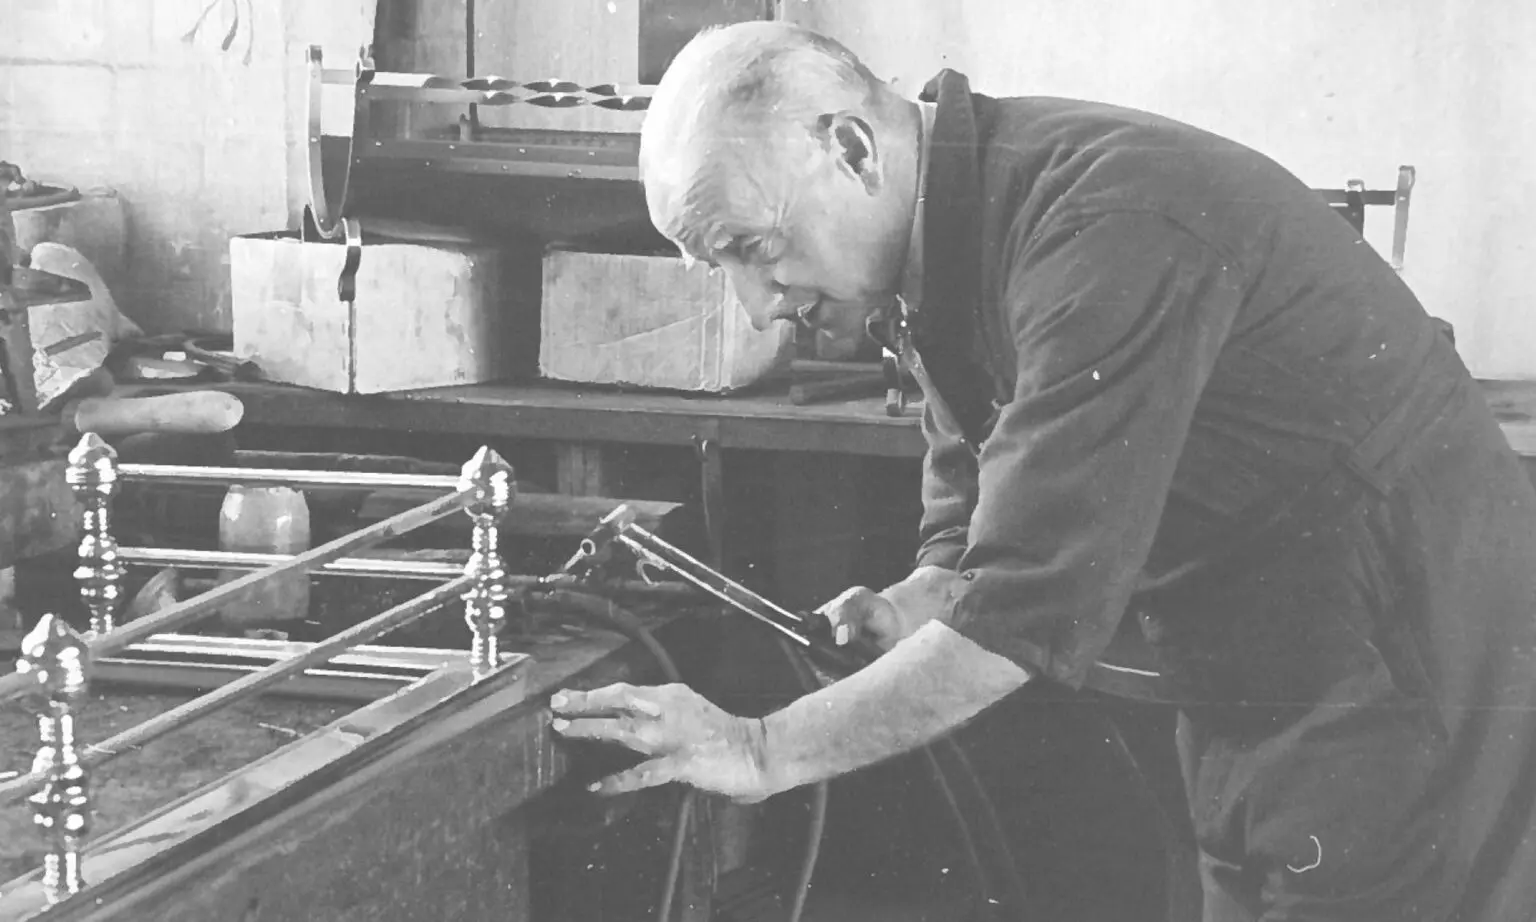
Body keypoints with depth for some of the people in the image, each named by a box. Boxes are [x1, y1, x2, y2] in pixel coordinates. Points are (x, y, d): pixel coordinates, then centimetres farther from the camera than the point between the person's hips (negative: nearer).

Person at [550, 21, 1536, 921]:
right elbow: (977, 538, 10)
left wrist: (765, 752, -23)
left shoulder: (1110, 225, -27)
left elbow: (1034, 604, -30)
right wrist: (900, 617, -12)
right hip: (1260, 714, 9)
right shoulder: (955, 254, 4)